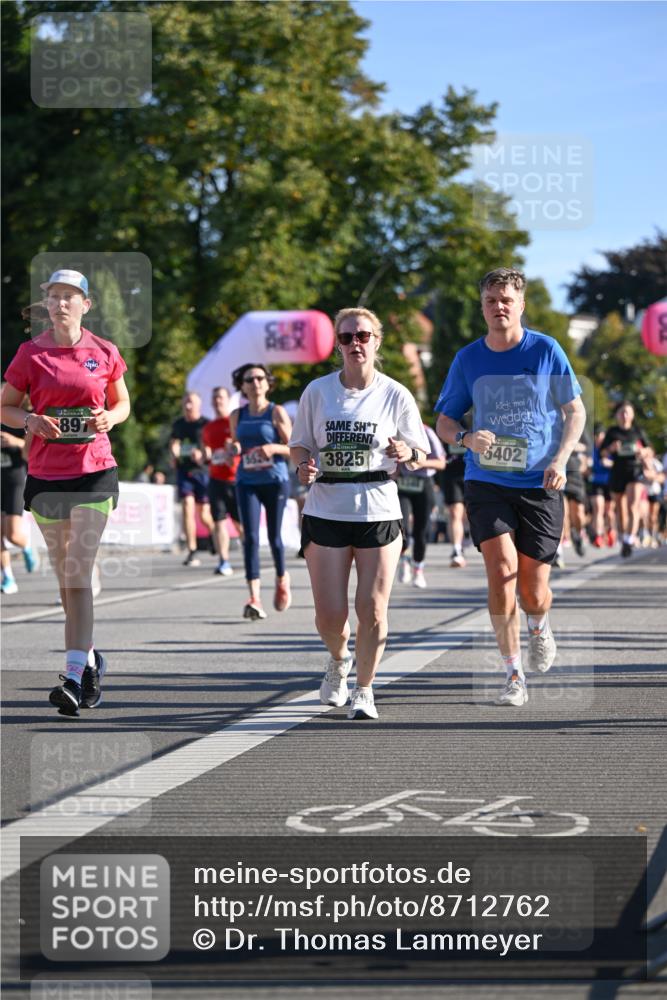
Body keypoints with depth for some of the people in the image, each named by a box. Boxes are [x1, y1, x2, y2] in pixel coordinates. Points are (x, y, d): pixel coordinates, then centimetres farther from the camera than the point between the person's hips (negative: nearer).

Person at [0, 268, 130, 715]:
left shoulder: (104, 353, 2)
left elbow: (123, 403, 14)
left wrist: (109, 417, -8)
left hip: (95, 472, -2)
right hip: (46, 474, 2)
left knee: (78, 573, -13)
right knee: (65, 575, 11)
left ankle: (74, 677, -18)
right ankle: (89, 658, 30)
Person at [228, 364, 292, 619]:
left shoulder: (277, 412, -2)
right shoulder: (237, 416, 9)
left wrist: (274, 447, -22)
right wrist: (233, 449, -1)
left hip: (275, 480, -2)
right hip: (247, 482, 2)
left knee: (274, 537, 6)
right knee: (250, 537, -11)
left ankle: (282, 579, 37)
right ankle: (254, 599, -16)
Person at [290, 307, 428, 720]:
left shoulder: (396, 395, 0)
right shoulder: (317, 391, 3)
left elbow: (421, 456, 6)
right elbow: (300, 444, 11)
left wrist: (406, 453, -17)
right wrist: (304, 465, -11)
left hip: (379, 512, -1)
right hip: (326, 512, 1)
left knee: (373, 611, -5)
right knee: (329, 615, -1)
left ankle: (364, 689, 15)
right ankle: (339, 661, 33)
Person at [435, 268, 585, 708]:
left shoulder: (546, 351, -1)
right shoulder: (467, 359, 3)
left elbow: (575, 412, 5)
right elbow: (444, 422, 11)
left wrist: (560, 459, -12)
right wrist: (467, 438, -12)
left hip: (540, 485, -1)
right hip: (486, 483, 1)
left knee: (533, 590, 0)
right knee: (501, 569, -18)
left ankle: (539, 627, 38)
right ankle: (514, 675, -9)